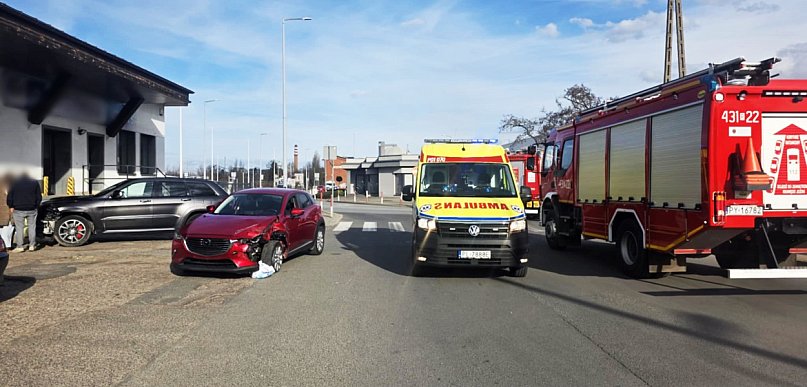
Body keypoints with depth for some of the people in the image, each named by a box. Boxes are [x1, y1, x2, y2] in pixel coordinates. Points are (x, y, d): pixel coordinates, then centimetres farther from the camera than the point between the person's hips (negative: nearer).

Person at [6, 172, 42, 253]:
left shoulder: (15, 183, -2)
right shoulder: (35, 183, 3)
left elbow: (9, 197, -2)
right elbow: (39, 197, 5)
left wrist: (11, 206, 8)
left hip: (18, 210, -2)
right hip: (32, 210, 2)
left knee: (19, 228, 3)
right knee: (32, 227, 8)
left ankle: (20, 246, 3)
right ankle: (32, 245, 8)